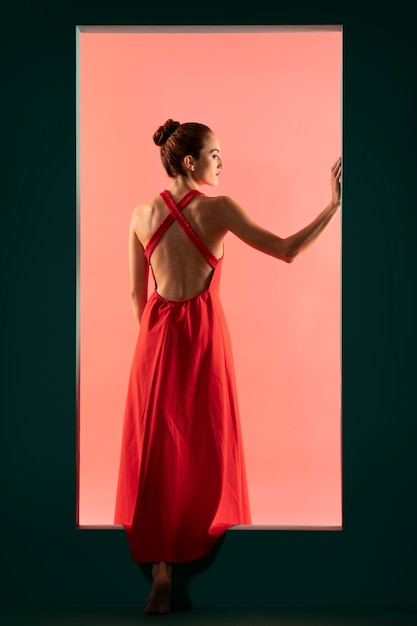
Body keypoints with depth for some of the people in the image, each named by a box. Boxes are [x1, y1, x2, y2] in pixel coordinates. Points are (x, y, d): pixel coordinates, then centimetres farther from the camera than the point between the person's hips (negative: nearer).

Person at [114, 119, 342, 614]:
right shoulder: (217, 209, -10)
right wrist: (333, 205, -5)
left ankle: (160, 565, -1)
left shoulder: (143, 214, 1)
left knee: (155, 447, 4)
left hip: (157, 334, 3)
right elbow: (287, 251, -11)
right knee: (205, 444, 12)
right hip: (204, 333, -2)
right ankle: (198, 541, 26)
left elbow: (136, 292, 6)